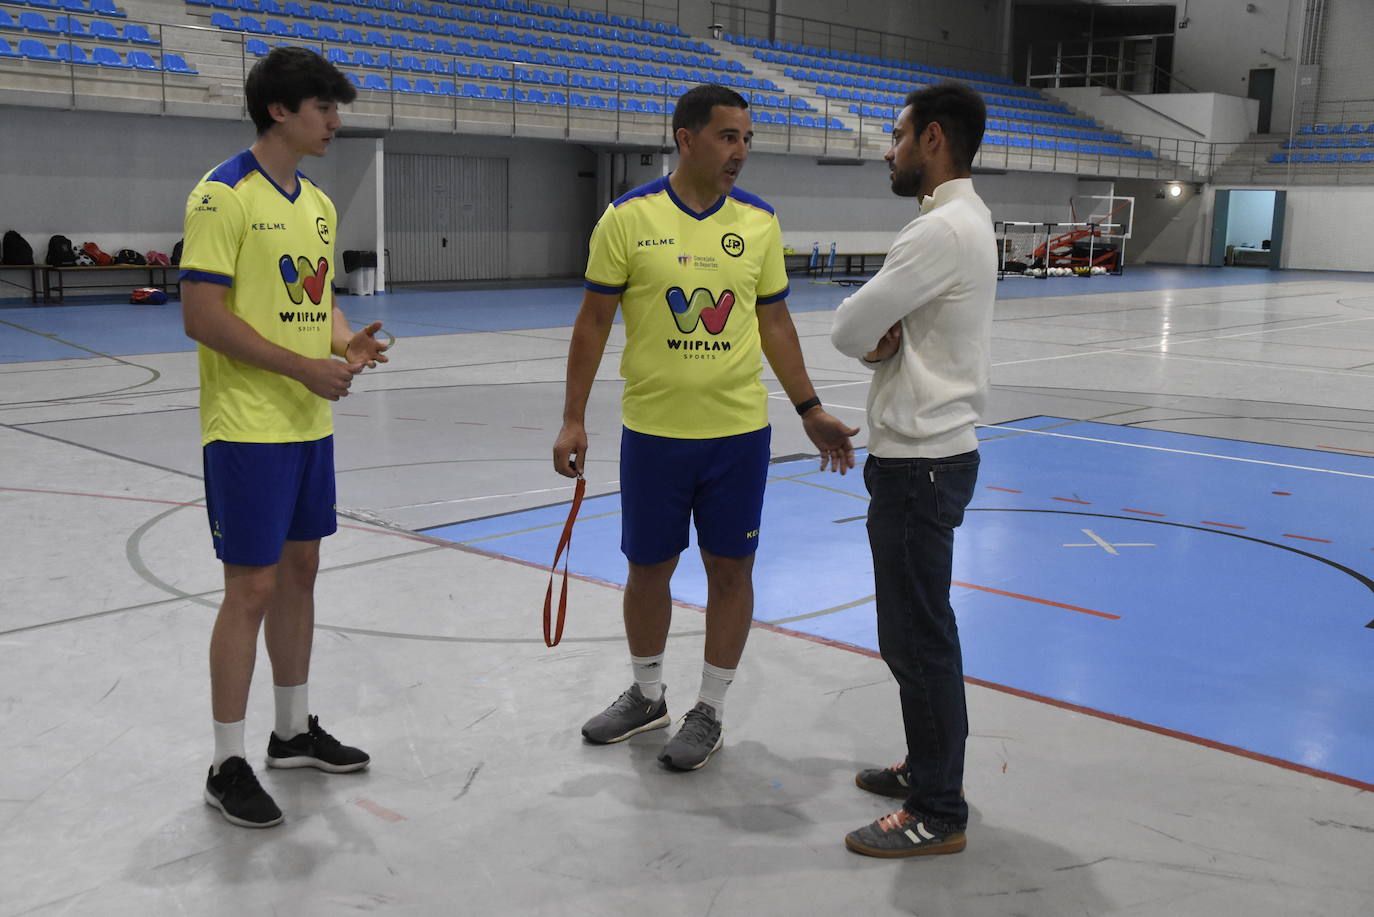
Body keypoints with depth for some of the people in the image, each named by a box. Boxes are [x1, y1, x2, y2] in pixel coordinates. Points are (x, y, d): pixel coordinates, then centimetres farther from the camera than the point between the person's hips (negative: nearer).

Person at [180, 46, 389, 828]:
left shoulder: (318, 204, 12)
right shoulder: (224, 196, -13)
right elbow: (202, 316, -18)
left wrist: (347, 344, -2)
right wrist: (305, 366, -19)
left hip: (311, 425, 8)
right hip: (249, 430, -8)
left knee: (299, 571, 15)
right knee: (252, 588, -4)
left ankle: (294, 730, 30)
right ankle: (228, 766, 9)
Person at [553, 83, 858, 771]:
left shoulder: (760, 222, 2)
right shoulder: (629, 217, -6)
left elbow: (774, 323, 9)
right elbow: (593, 322, -1)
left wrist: (809, 410, 5)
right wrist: (573, 420, -4)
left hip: (739, 431, 1)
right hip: (653, 430, -1)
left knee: (730, 568, 6)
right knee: (648, 566, 11)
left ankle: (709, 711, 23)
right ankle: (646, 696, 33)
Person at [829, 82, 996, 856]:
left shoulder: (942, 231, -20)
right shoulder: (968, 220, 13)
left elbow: (847, 330, -18)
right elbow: (868, 330, 14)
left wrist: (874, 337, 2)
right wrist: (886, 339, -7)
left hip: (920, 463, -10)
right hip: (929, 450, 10)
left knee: (919, 638, -2)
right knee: (916, 628, 19)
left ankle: (939, 815, 9)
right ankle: (930, 768, 33)